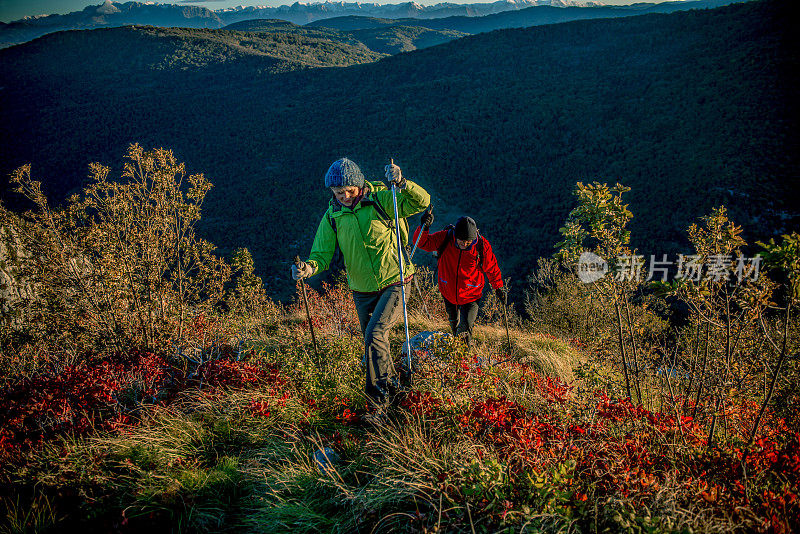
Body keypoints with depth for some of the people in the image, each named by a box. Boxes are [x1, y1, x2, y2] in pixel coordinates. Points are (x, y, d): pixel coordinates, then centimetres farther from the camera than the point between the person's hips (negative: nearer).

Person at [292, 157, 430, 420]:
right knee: (376, 346, 17)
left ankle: (379, 398, -10)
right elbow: (322, 254, -1)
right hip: (362, 291, 5)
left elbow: (422, 202, -18)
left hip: (394, 283, -5)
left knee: (375, 335, -23)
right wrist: (309, 267, -23)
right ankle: (391, 388, 44)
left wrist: (401, 183, -36)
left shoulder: (381, 200, -11)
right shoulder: (332, 217, -1)